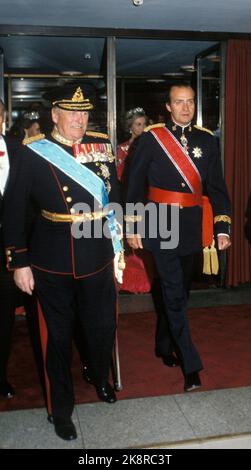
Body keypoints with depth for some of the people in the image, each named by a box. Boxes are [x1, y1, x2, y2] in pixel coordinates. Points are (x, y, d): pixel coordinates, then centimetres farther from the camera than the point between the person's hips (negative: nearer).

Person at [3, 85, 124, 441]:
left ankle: (100, 379, 48)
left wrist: (118, 247, 7)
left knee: (103, 327, 16)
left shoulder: (102, 146, 4)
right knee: (57, 335, 11)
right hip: (51, 262, -3)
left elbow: (114, 197, 8)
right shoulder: (33, 153, -6)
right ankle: (61, 408, 32)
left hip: (98, 257, 3)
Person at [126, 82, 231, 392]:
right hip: (161, 224, -4)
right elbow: (136, 185, -1)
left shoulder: (206, 140, 6)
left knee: (179, 289, 15)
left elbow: (216, 186, 5)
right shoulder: (151, 138, -3)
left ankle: (165, 345, 35)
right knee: (174, 292, -5)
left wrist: (222, 228, -1)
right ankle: (191, 366, 3)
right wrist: (133, 226, -3)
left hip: (191, 225, 4)